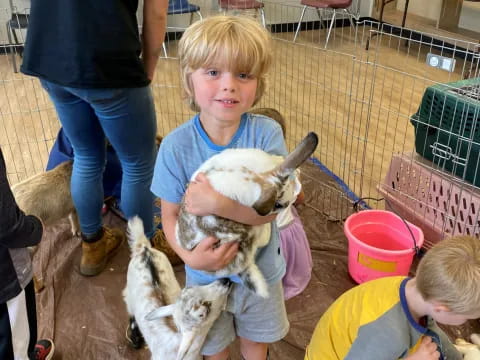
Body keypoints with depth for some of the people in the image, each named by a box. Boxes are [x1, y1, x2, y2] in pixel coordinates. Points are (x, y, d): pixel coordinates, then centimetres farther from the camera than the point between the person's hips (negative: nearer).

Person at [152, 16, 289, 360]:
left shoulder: (267, 133, -22)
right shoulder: (176, 146, -21)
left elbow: (271, 207, -25)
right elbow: (171, 216, -13)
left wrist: (219, 204, -41)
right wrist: (190, 255, -31)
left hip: (260, 268, 0)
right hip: (207, 273, 0)